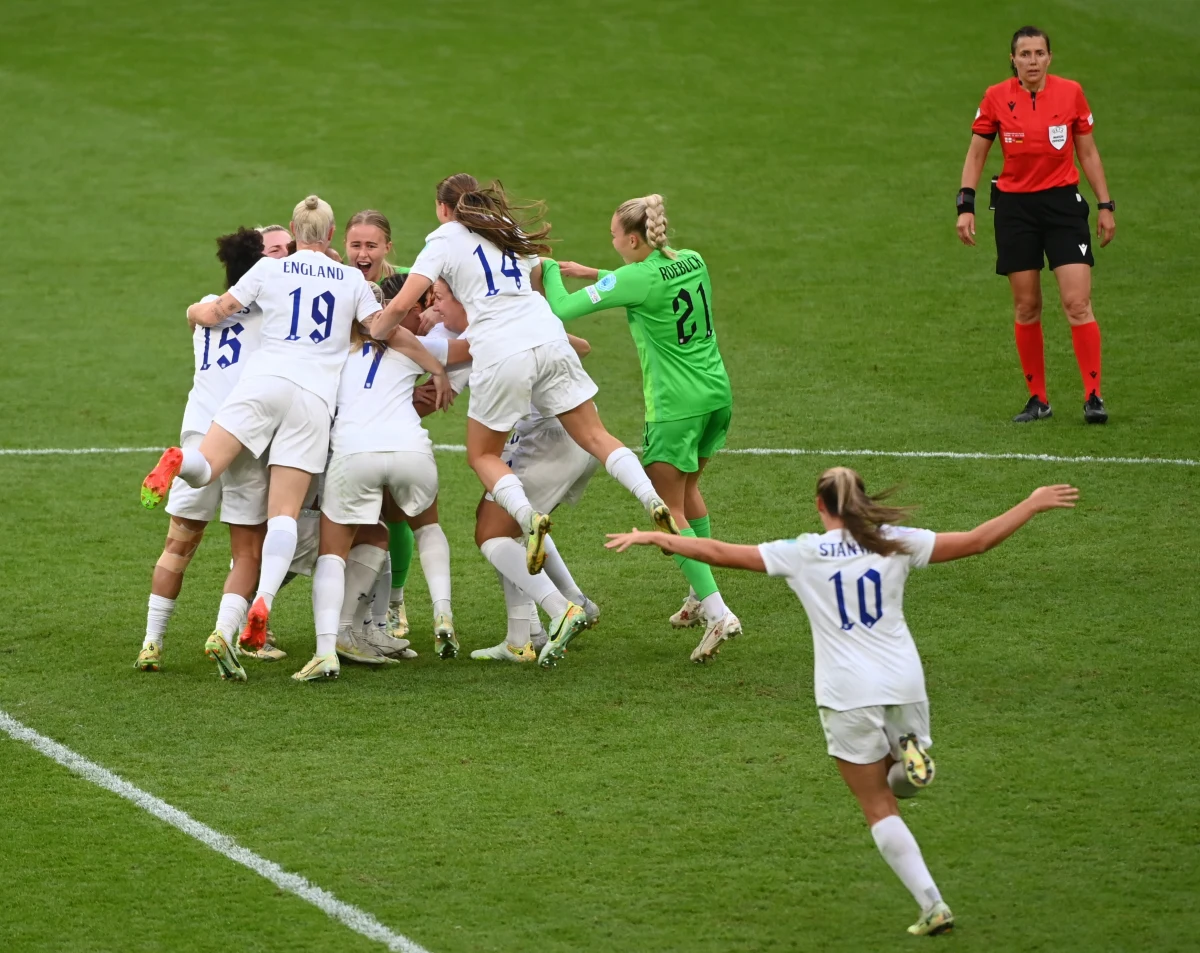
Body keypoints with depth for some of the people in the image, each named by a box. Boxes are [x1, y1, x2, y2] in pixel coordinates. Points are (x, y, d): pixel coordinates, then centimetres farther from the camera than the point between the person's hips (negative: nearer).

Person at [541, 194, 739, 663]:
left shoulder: (635, 279, -17)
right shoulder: (692, 262, 4)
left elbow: (562, 308, -15)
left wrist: (550, 269, 3)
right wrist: (591, 274, 20)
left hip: (674, 406, -8)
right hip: (717, 395, 8)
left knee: (670, 512, 0)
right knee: (688, 489, 27)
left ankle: (717, 612, -12)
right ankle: (701, 596, 34)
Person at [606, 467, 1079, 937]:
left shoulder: (801, 553, -1)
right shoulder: (896, 543, 4)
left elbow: (720, 553, 0)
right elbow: (975, 541, 5)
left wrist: (655, 538, 10)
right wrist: (1033, 505, 16)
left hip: (848, 695, -2)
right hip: (905, 684, 2)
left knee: (879, 806, 7)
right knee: (900, 781, 27)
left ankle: (932, 905, -6)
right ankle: (908, 755, -10)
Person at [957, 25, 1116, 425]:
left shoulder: (1071, 93, -1)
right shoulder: (997, 98, -2)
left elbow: (1088, 153, 7)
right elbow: (976, 154, 6)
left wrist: (1106, 205, 5)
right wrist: (965, 205, -3)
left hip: (1063, 203, -1)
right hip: (1015, 207, 1)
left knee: (1077, 303, -10)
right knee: (1026, 308, 4)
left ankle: (1093, 396, -5)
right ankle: (1038, 399, 14)